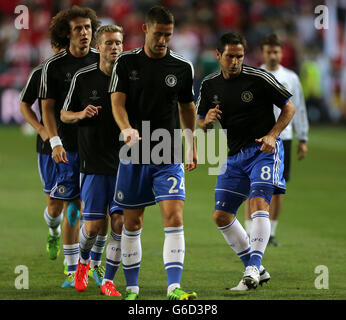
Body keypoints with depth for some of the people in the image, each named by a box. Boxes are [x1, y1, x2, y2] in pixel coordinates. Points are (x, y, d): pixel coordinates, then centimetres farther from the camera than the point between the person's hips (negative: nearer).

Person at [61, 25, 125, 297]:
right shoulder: (83, 78, 0)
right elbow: (64, 114, 9)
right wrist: (81, 114, -12)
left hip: (123, 161, 1)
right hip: (93, 163, -1)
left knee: (120, 221, -6)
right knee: (93, 225, -2)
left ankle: (108, 281, 6)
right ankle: (84, 260, 31)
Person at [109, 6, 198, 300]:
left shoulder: (182, 67, 3)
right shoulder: (126, 62, 0)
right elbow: (118, 101, -7)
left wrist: (192, 145, 18)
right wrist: (127, 129, -27)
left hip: (169, 157, 0)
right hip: (134, 154, 0)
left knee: (174, 216, -15)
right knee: (132, 222, 6)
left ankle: (174, 287, -19)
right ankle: (132, 289, 19)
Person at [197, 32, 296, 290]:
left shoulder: (259, 78, -10)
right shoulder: (209, 85, 5)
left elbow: (289, 107, -2)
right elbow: (201, 124, 14)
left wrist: (272, 136, -15)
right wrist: (207, 121, -11)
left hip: (263, 150, -6)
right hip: (235, 156, 6)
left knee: (259, 203, -25)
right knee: (221, 215, 3)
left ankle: (253, 268, -27)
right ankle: (256, 270, 12)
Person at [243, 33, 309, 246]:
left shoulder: (291, 78, 9)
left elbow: (299, 110, 13)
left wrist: (303, 139, 9)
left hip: (282, 137, 2)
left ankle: (270, 232, 14)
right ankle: (250, 233, -2)